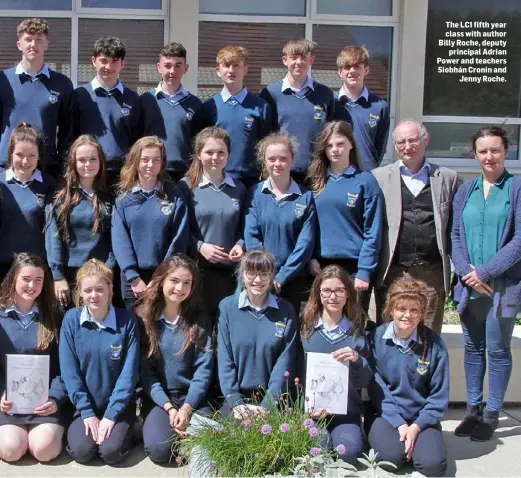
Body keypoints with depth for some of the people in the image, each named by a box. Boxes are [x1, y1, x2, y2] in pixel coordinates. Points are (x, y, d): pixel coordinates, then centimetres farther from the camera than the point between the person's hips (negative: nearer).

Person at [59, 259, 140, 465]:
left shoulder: (126, 320, -10)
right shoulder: (71, 319, -6)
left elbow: (129, 372, -11)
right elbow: (69, 370, -7)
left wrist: (111, 414, -15)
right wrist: (87, 412, -12)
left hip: (119, 405, -1)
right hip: (85, 405, 1)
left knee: (111, 452, -21)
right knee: (81, 451, -19)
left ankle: (123, 429, 12)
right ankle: (84, 425, 14)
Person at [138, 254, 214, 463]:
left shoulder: (199, 321, 1)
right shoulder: (143, 319, -1)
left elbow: (203, 369, -5)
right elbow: (144, 370, -4)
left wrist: (187, 408, -17)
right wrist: (169, 407, -14)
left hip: (193, 398, 0)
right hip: (158, 399, 0)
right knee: (158, 449, -25)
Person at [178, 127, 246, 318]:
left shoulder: (238, 188, 11)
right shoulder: (186, 186, -2)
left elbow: (243, 226, 15)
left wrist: (240, 245, -4)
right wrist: (199, 246, -16)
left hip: (230, 271, 4)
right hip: (197, 270, -3)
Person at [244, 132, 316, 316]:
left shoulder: (305, 197, 0)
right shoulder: (255, 194, 2)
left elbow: (305, 242, -5)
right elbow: (251, 237, -4)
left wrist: (282, 276, -11)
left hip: (292, 279, 0)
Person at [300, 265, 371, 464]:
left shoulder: (357, 331, 7)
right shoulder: (304, 327, 2)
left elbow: (365, 381, 5)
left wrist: (357, 360, -16)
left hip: (346, 410, 1)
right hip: (310, 408, -1)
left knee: (349, 451, -27)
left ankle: (339, 434, 5)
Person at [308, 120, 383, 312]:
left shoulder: (365, 181, -3)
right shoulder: (316, 180, 8)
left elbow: (373, 232, -6)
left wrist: (364, 271, -12)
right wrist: (311, 257, -5)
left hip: (354, 266, -3)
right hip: (321, 266, 3)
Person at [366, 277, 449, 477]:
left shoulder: (434, 344, -6)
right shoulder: (375, 339, -8)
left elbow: (439, 396, -3)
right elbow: (376, 389, -8)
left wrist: (416, 427, -14)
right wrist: (399, 424, -16)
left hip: (421, 417, 1)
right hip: (385, 414, -1)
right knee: (393, 455, -29)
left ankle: (415, 439, 10)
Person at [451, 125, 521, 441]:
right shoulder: (466, 190, 11)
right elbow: (456, 235, 6)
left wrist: (485, 271, -14)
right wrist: (467, 272, -10)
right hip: (470, 284, 4)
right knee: (473, 347, 10)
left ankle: (491, 415, 13)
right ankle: (473, 409, 21)